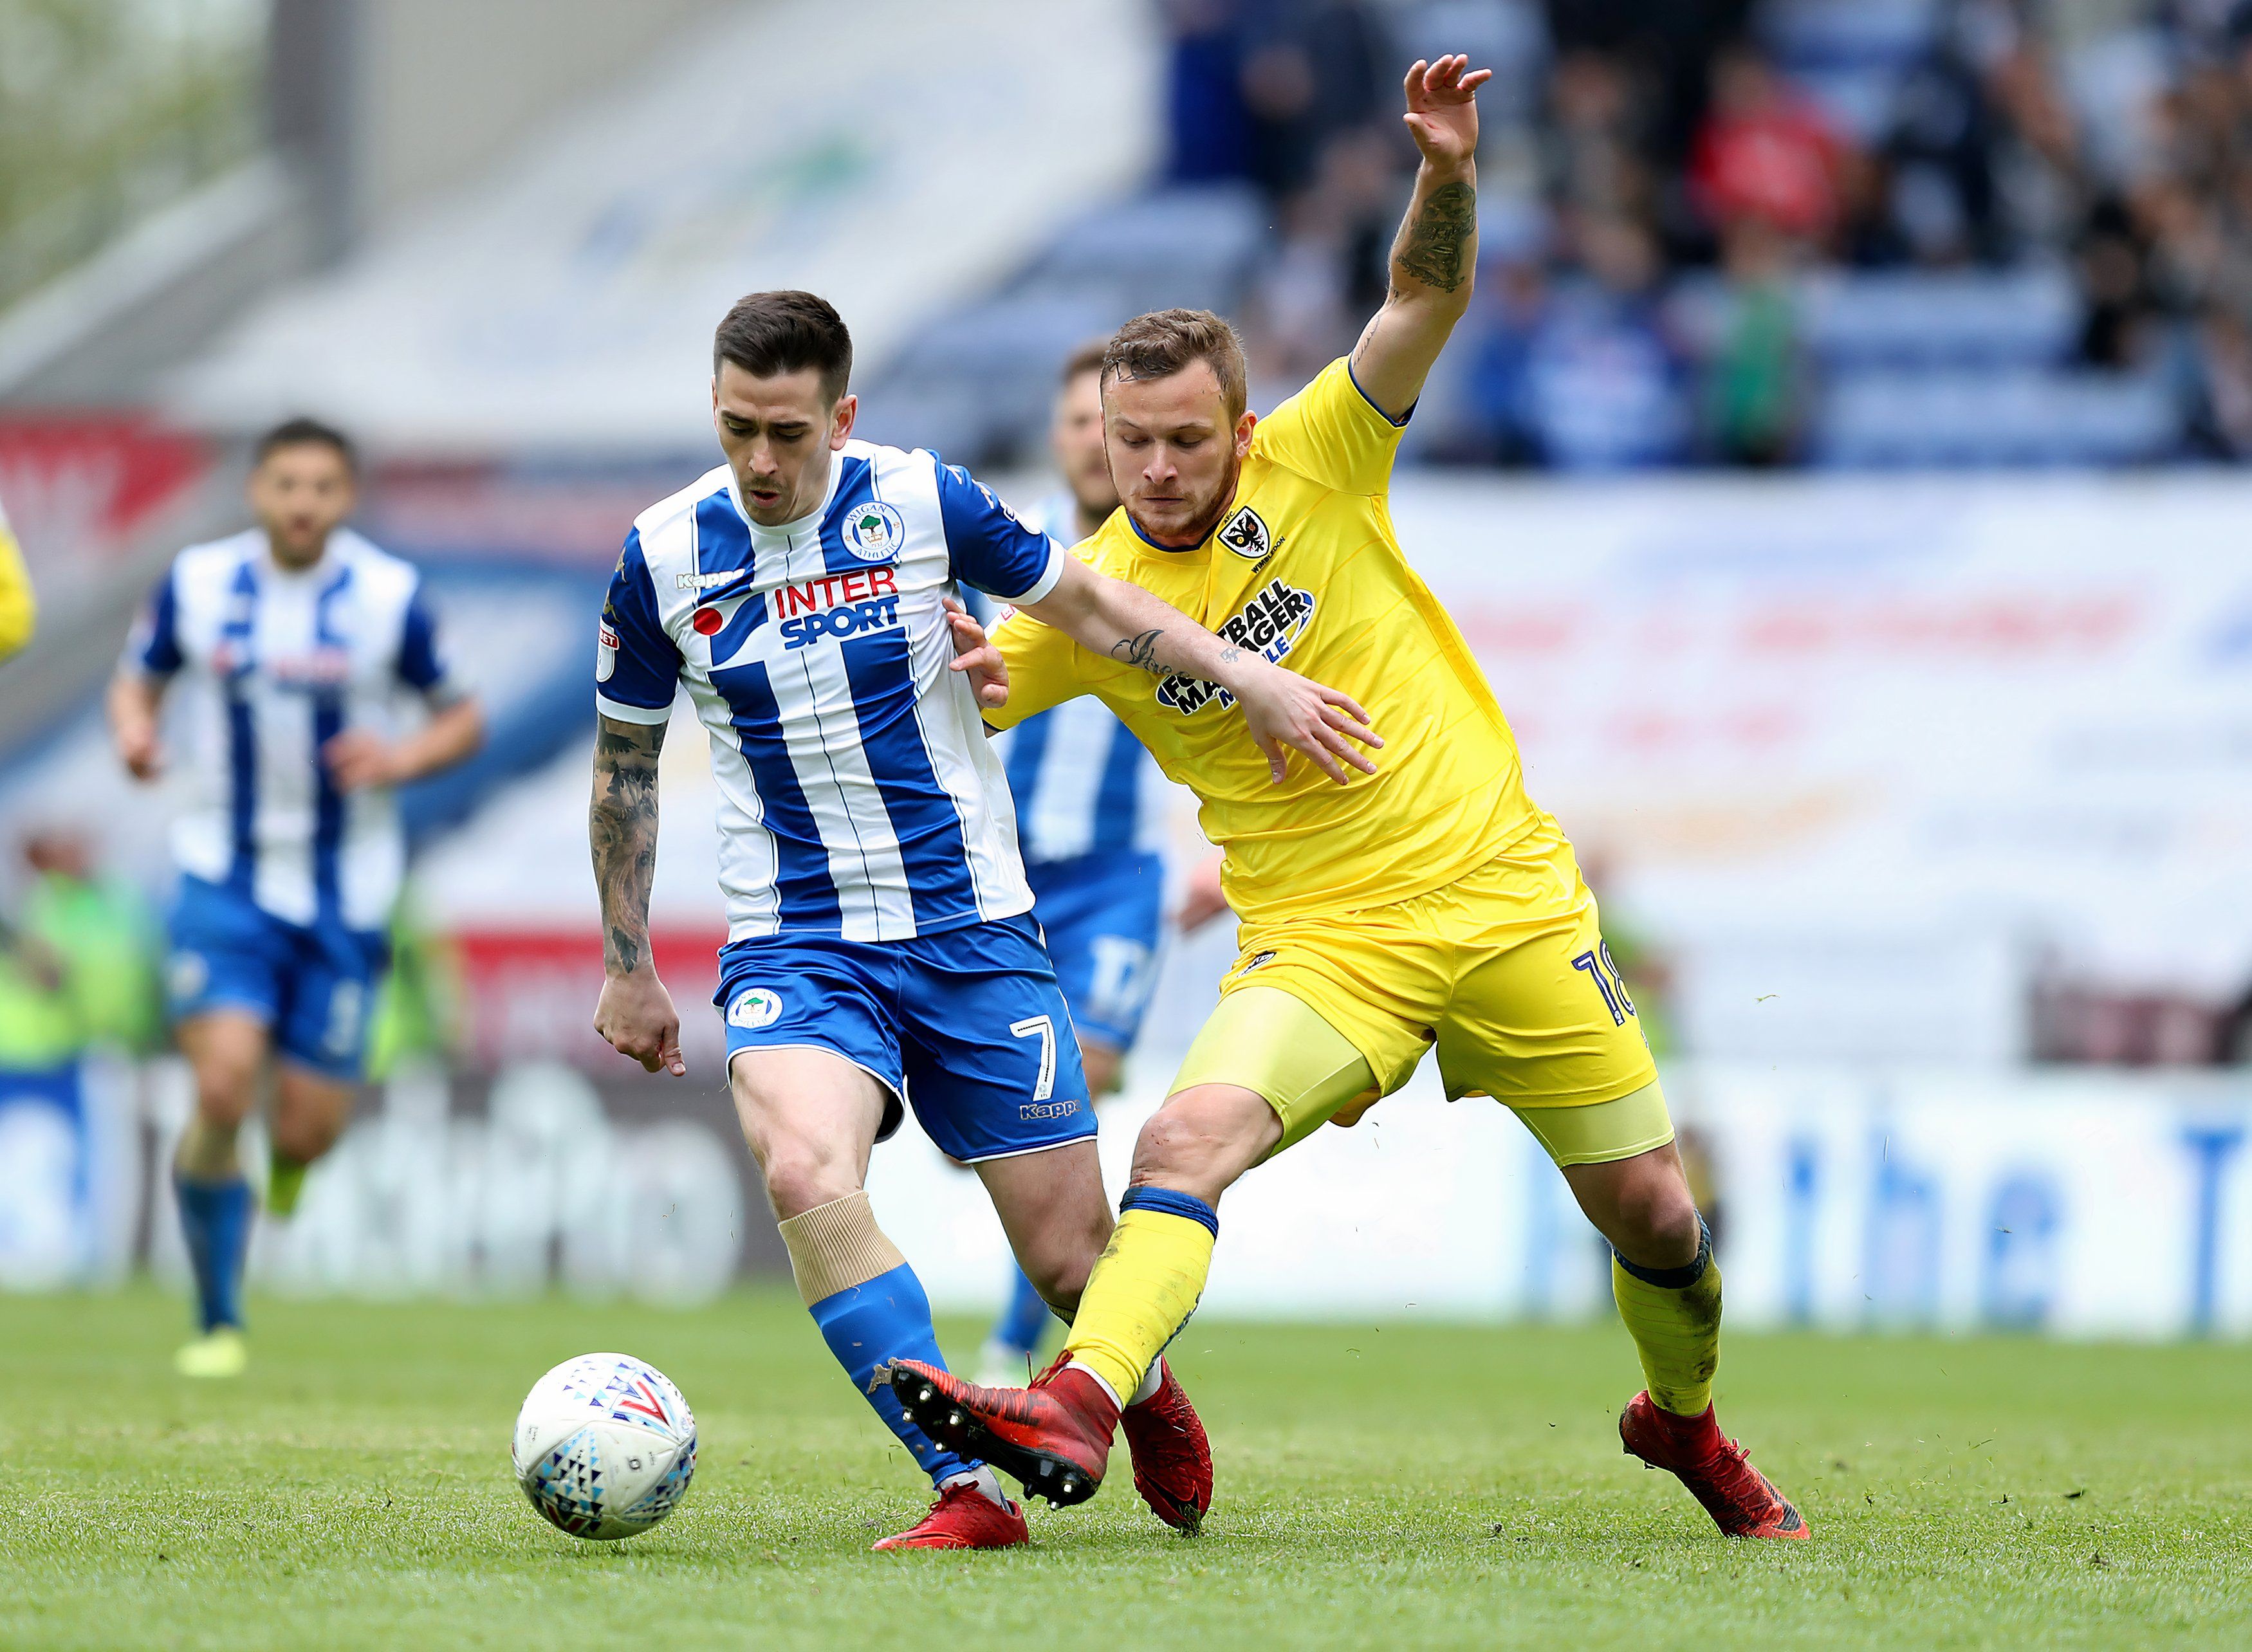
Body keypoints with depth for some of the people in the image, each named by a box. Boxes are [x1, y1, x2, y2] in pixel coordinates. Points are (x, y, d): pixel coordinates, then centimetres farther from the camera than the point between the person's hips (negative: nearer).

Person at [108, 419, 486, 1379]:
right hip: (226, 877, 0)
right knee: (222, 1087, -19)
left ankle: (291, 1155, 41)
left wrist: (401, 760, -17)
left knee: (307, 1130, -1)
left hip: (344, 896, 0)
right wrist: (132, 730, -11)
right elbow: (137, 680, 12)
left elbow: (462, 720, 4)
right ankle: (219, 1324, -2)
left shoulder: (391, 597, -6)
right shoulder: (196, 583, -3)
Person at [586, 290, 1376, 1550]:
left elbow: (1082, 601, 11)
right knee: (808, 1176, -31)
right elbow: (625, 766, 10)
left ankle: (1146, 1394, 38)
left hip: (974, 930, 0)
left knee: (1070, 1252, 0)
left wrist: (1247, 674, 2)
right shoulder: (664, 556, -5)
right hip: (795, 944, 0)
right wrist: (628, 969, 14)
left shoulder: (924, 503, -7)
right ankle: (969, 1492, -24)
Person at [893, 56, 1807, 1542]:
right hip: (1325, 943, 0)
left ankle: (1685, 1421, 34)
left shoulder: (1313, 464, -6)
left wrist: (1449, 174, -34)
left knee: (1652, 1209, 6)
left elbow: (1428, 301, -15)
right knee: (1188, 1138, -28)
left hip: (1506, 899, 0)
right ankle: (1077, 1412, -42)